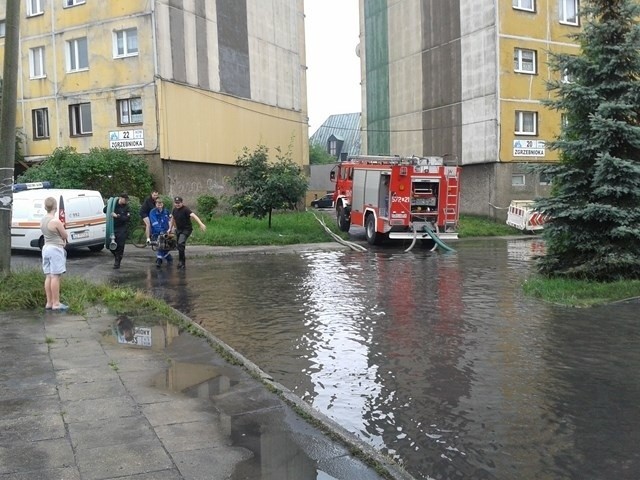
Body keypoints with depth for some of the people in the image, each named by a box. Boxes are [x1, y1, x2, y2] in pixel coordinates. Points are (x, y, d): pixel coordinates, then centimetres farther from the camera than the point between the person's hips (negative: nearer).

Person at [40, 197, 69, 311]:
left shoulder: (42, 220, 7)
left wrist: (61, 239, 6)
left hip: (46, 248, 8)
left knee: (48, 276, 11)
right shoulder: (56, 221, -17)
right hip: (55, 249, -8)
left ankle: (49, 302, 16)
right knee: (55, 277, -5)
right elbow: (65, 236, -7)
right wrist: (62, 238, 13)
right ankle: (56, 303, -3)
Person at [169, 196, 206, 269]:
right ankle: (182, 263, 27)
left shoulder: (185, 209, -20)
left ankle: (181, 261, -15)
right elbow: (173, 218, 20)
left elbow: (193, 216, -35)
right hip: (178, 229, 7)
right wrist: (171, 228, 26)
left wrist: (201, 224, -50)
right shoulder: (174, 210, 2)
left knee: (181, 244, -25)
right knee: (179, 246, 12)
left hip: (186, 229, -7)